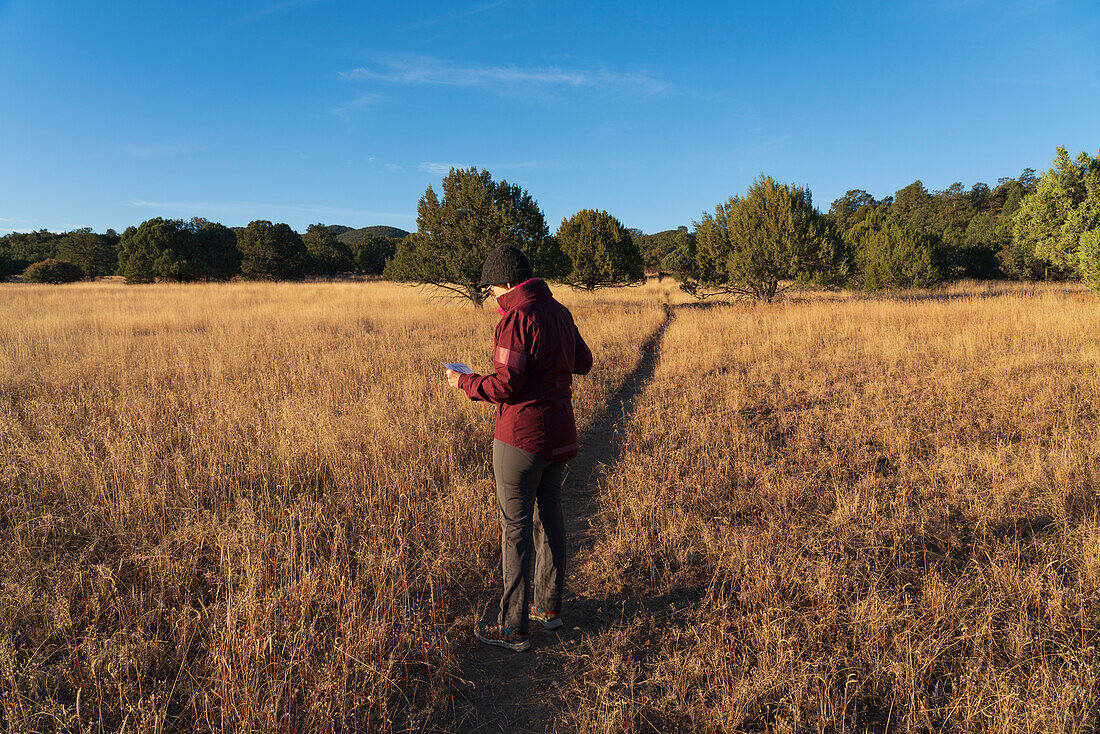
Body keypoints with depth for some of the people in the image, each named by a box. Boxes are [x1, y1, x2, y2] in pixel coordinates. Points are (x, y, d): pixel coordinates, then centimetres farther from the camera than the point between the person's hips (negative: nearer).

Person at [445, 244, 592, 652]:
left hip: (522, 438, -8)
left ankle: (513, 628, 11)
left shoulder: (517, 317, -17)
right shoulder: (559, 312, 9)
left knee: (515, 529, 1)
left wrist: (465, 383, -5)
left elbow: (506, 386, -21)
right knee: (549, 516, 19)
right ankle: (549, 606, 33)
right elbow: (583, 363, 20)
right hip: (560, 434, 9)